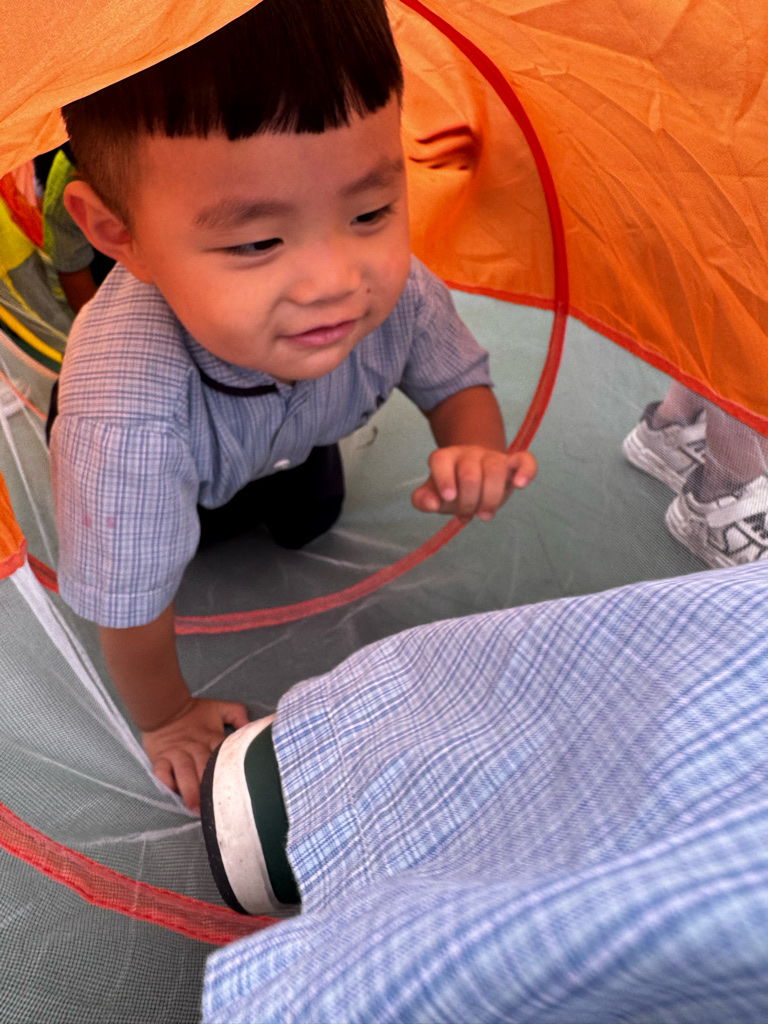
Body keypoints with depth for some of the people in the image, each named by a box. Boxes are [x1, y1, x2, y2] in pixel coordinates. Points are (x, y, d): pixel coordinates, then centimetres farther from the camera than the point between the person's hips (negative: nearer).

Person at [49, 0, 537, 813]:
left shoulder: (395, 292, -39)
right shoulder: (128, 415, -50)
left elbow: (460, 383, -16)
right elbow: (129, 602, -33)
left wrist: (473, 451, -41)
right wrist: (166, 720, -14)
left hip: (283, 424, 3)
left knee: (308, 520, 18)